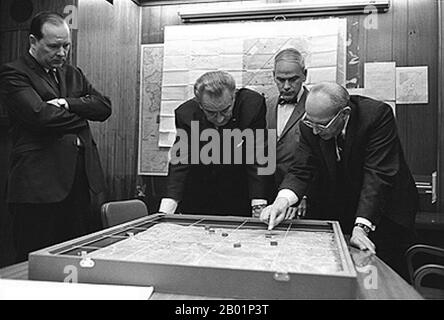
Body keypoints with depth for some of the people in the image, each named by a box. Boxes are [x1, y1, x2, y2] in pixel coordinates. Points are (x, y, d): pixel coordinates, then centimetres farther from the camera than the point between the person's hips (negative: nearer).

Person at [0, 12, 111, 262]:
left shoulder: (73, 74, 19)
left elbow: (104, 107, 6)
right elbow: (41, 115, -18)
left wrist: (67, 103, -10)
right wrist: (81, 116, -2)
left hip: (80, 180, 6)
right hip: (39, 184, -6)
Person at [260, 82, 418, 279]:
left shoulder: (378, 115, -25)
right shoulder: (310, 127, -13)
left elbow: (377, 174, -29)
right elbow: (301, 170, -13)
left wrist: (361, 227, -36)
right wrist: (283, 199, -35)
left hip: (386, 214, -3)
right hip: (340, 211, 3)